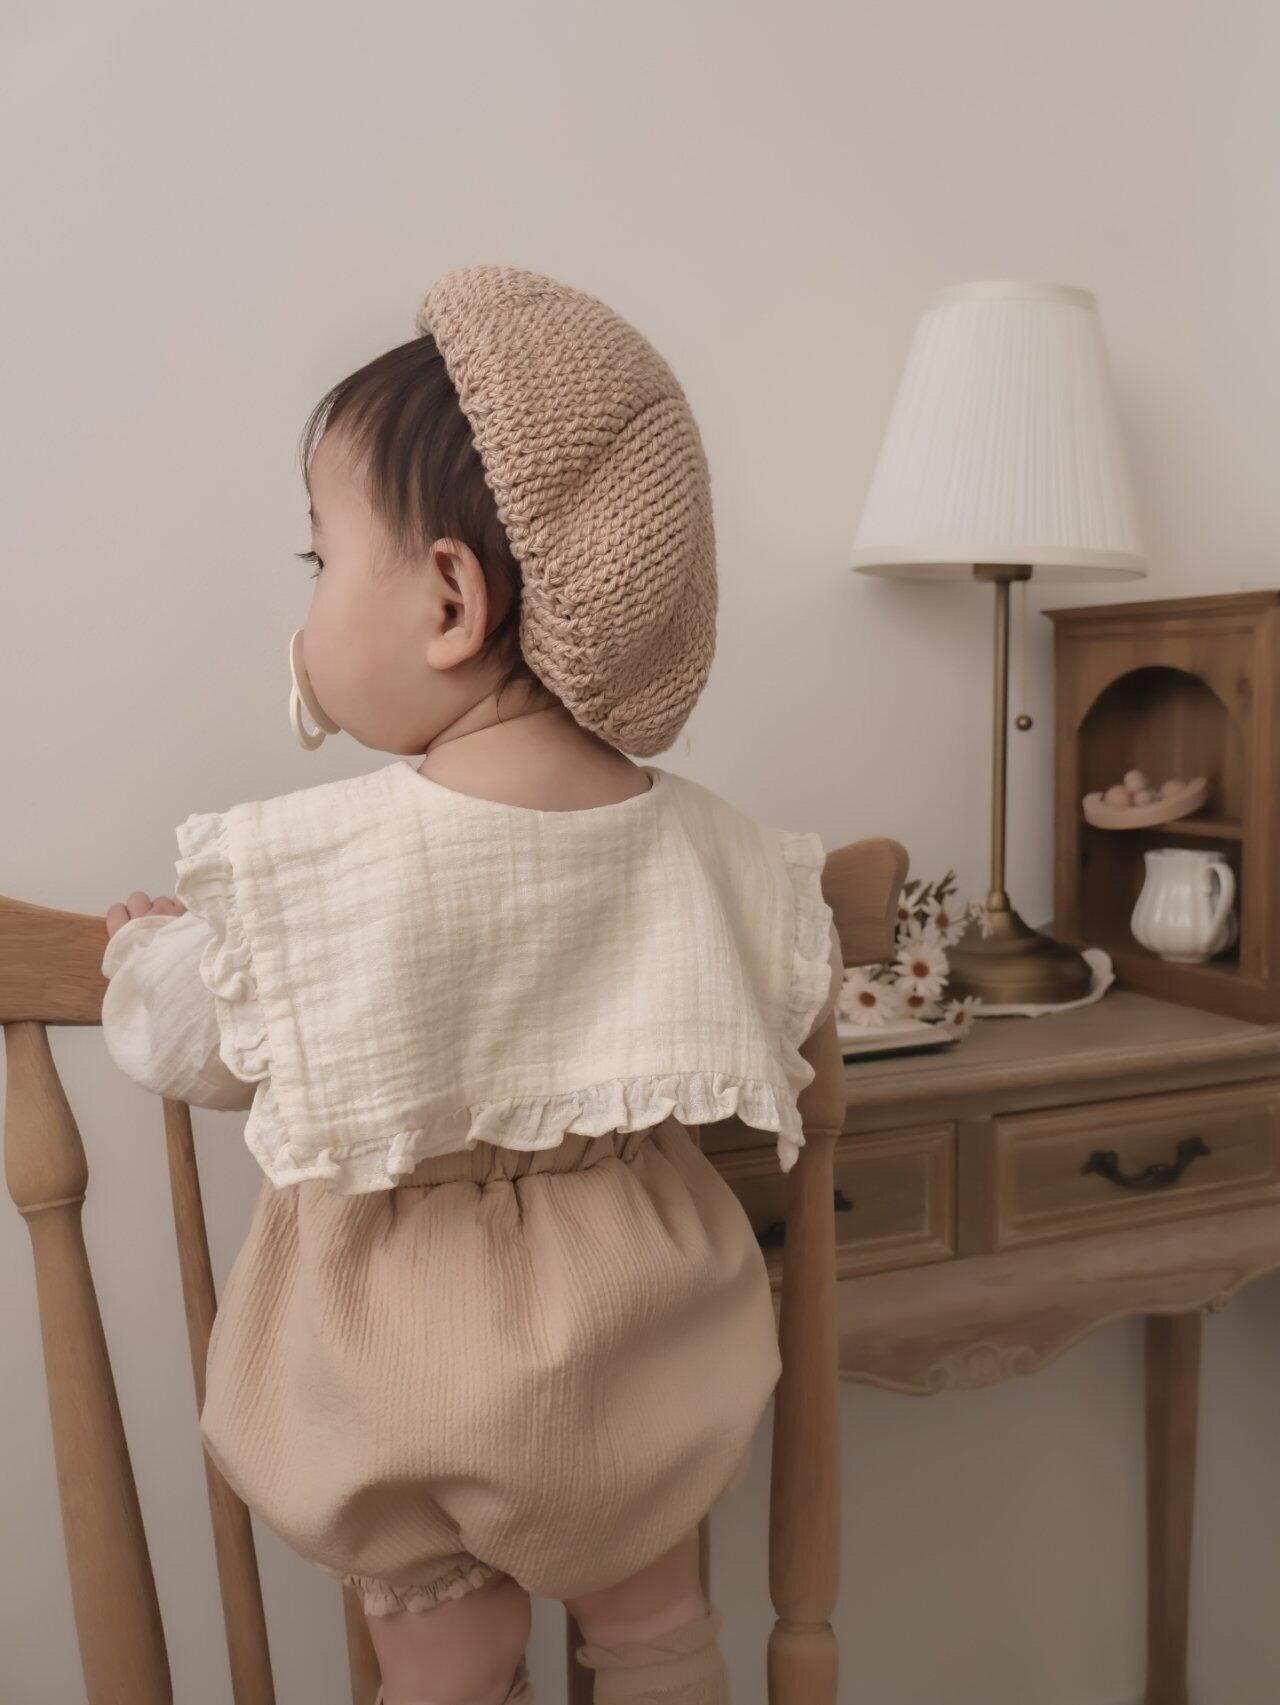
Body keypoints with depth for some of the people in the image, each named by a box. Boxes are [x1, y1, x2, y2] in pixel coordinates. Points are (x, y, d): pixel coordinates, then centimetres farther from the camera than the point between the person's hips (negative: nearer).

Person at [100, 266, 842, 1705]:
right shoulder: (708, 844, -15)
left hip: (401, 1353, -2)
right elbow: (791, 1001, 4)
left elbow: (175, 1049, -7)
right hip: (638, 1331, 3)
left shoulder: (292, 866, -24)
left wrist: (141, 947, 15)